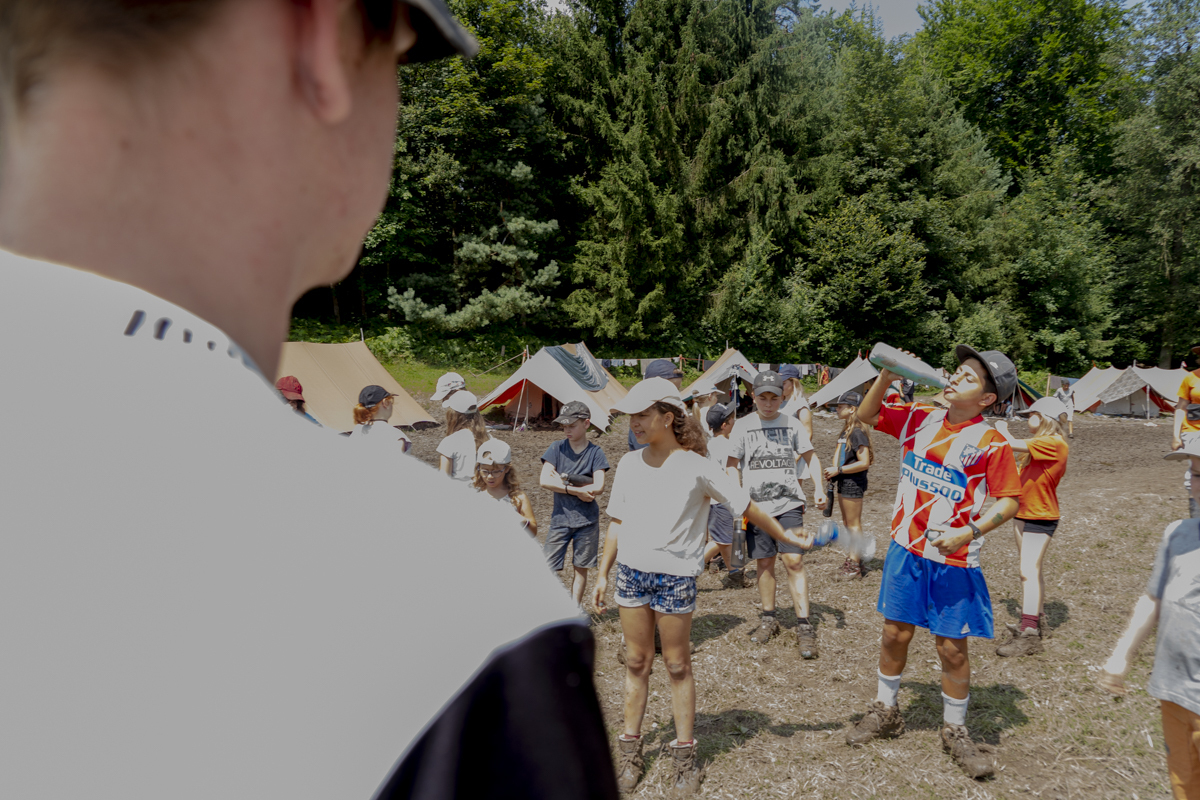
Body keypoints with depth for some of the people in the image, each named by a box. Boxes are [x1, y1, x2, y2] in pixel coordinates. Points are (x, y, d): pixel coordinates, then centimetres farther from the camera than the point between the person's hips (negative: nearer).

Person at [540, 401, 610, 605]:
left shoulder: (595, 452, -2)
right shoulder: (556, 449, 0)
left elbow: (598, 487, -13)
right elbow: (545, 481, -11)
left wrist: (563, 480, -12)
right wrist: (577, 490, -17)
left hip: (587, 521, 0)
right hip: (560, 518, 0)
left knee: (581, 568, 9)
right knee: (547, 568, -3)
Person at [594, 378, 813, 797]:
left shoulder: (696, 467, -12)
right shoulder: (628, 465, 2)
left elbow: (746, 506, -3)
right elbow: (617, 522, 10)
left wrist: (785, 535, 3)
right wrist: (602, 573, 9)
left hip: (675, 577, -4)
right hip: (631, 573, 4)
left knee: (677, 665, 6)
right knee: (636, 663, 11)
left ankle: (684, 756, 20)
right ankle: (630, 751, 23)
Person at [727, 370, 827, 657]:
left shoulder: (792, 424, 6)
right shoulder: (742, 426, 4)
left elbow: (810, 456, 14)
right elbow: (732, 464, 6)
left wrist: (819, 486, 1)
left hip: (788, 503, 0)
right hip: (756, 505, 0)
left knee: (794, 560, -8)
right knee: (764, 563, 7)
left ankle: (804, 626, -2)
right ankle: (768, 618, 25)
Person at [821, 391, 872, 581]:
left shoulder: (857, 433, -19)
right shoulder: (846, 431, 11)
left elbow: (864, 463, -23)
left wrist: (838, 470, -20)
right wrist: (833, 469, 5)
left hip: (853, 483, -10)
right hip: (844, 482, 10)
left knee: (854, 524, -1)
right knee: (847, 522, 17)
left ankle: (854, 566, 7)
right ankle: (853, 560, 27)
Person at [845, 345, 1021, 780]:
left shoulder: (991, 443, -11)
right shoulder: (918, 419, 2)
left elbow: (1009, 500, -10)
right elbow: (867, 415, 9)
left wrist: (969, 533, -24)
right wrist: (886, 377, -6)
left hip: (954, 560, -3)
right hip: (906, 550, 4)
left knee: (953, 648, 7)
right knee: (895, 632, 13)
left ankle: (955, 731, 27)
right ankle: (885, 712, 33)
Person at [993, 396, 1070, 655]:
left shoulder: (1053, 443, -17)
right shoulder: (1039, 445, 14)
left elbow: (1015, 445, -28)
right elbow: (1020, 471, 15)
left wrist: (1002, 429, -8)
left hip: (1040, 517, -10)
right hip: (1024, 515, 10)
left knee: (1029, 571, -13)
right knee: (1031, 571, 19)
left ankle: (1029, 635, -13)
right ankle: (1038, 621, 32)